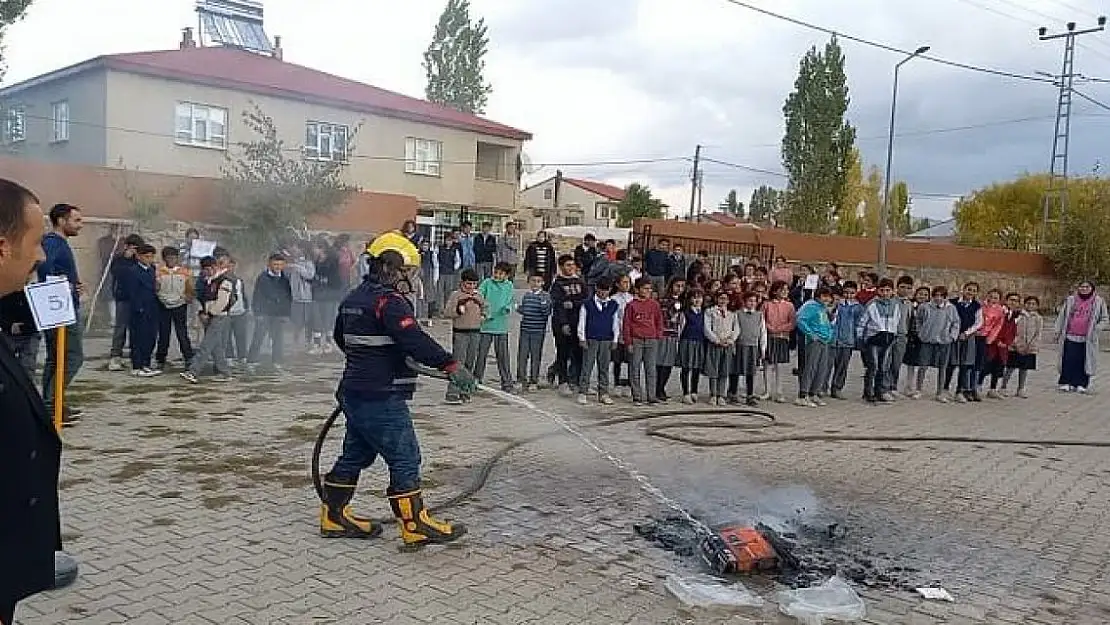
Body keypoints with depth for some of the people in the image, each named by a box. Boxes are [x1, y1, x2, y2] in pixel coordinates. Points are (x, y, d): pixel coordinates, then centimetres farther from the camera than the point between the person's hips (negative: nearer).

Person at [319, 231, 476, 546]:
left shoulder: (352, 298, 15)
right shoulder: (388, 300, -15)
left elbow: (341, 338, 30)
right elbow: (414, 339, -28)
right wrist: (451, 365, -32)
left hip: (354, 391, 10)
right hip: (382, 396, -10)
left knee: (356, 454, 18)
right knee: (405, 458, -4)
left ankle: (334, 515, 27)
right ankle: (415, 525, 0)